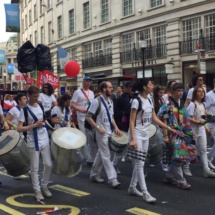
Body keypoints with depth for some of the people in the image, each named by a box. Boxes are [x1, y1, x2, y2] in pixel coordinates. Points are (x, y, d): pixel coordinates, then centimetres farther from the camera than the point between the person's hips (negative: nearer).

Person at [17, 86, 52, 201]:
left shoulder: (41, 107, 6)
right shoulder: (25, 110, -12)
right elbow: (19, 128, -17)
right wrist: (35, 125, -20)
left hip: (45, 141, 5)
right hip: (33, 143, -5)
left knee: (48, 164, 7)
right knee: (35, 168, 3)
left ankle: (44, 186, 27)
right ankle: (37, 190, 16)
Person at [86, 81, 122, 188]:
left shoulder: (110, 101, 10)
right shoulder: (96, 101, -13)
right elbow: (88, 117, -13)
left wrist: (116, 127, 4)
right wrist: (98, 127, -19)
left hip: (110, 132, 8)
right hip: (102, 133, -8)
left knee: (101, 155, 15)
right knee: (106, 156, -6)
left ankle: (94, 175, 26)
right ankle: (112, 179, -5)